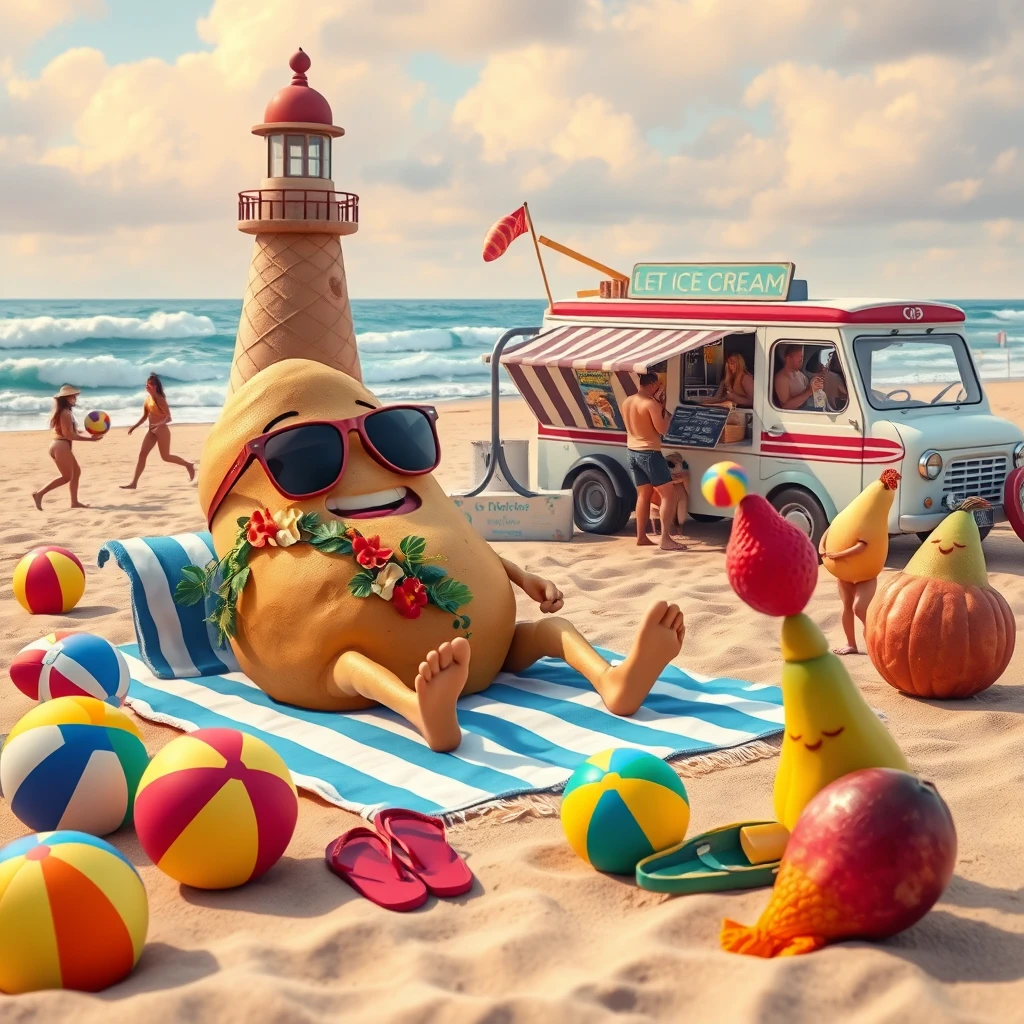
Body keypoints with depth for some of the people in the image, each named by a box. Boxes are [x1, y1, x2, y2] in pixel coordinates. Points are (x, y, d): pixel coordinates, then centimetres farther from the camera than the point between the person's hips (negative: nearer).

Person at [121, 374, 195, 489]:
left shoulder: (160, 399, -15)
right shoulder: (148, 398, 7)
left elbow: (168, 418, -19)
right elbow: (145, 416, 17)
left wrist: (159, 424, -34)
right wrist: (134, 427, 12)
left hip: (162, 430, -8)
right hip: (152, 430, 8)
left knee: (165, 457, 3)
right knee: (142, 454, -1)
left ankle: (188, 465, 25)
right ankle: (134, 483, -2)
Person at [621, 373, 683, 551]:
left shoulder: (627, 402, 7)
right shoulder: (651, 404, -19)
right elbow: (661, 429, -18)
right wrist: (666, 414, -2)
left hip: (633, 452, 8)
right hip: (649, 453, -8)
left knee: (643, 494, 17)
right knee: (668, 493, -3)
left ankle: (641, 537, 19)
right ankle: (666, 539, -10)